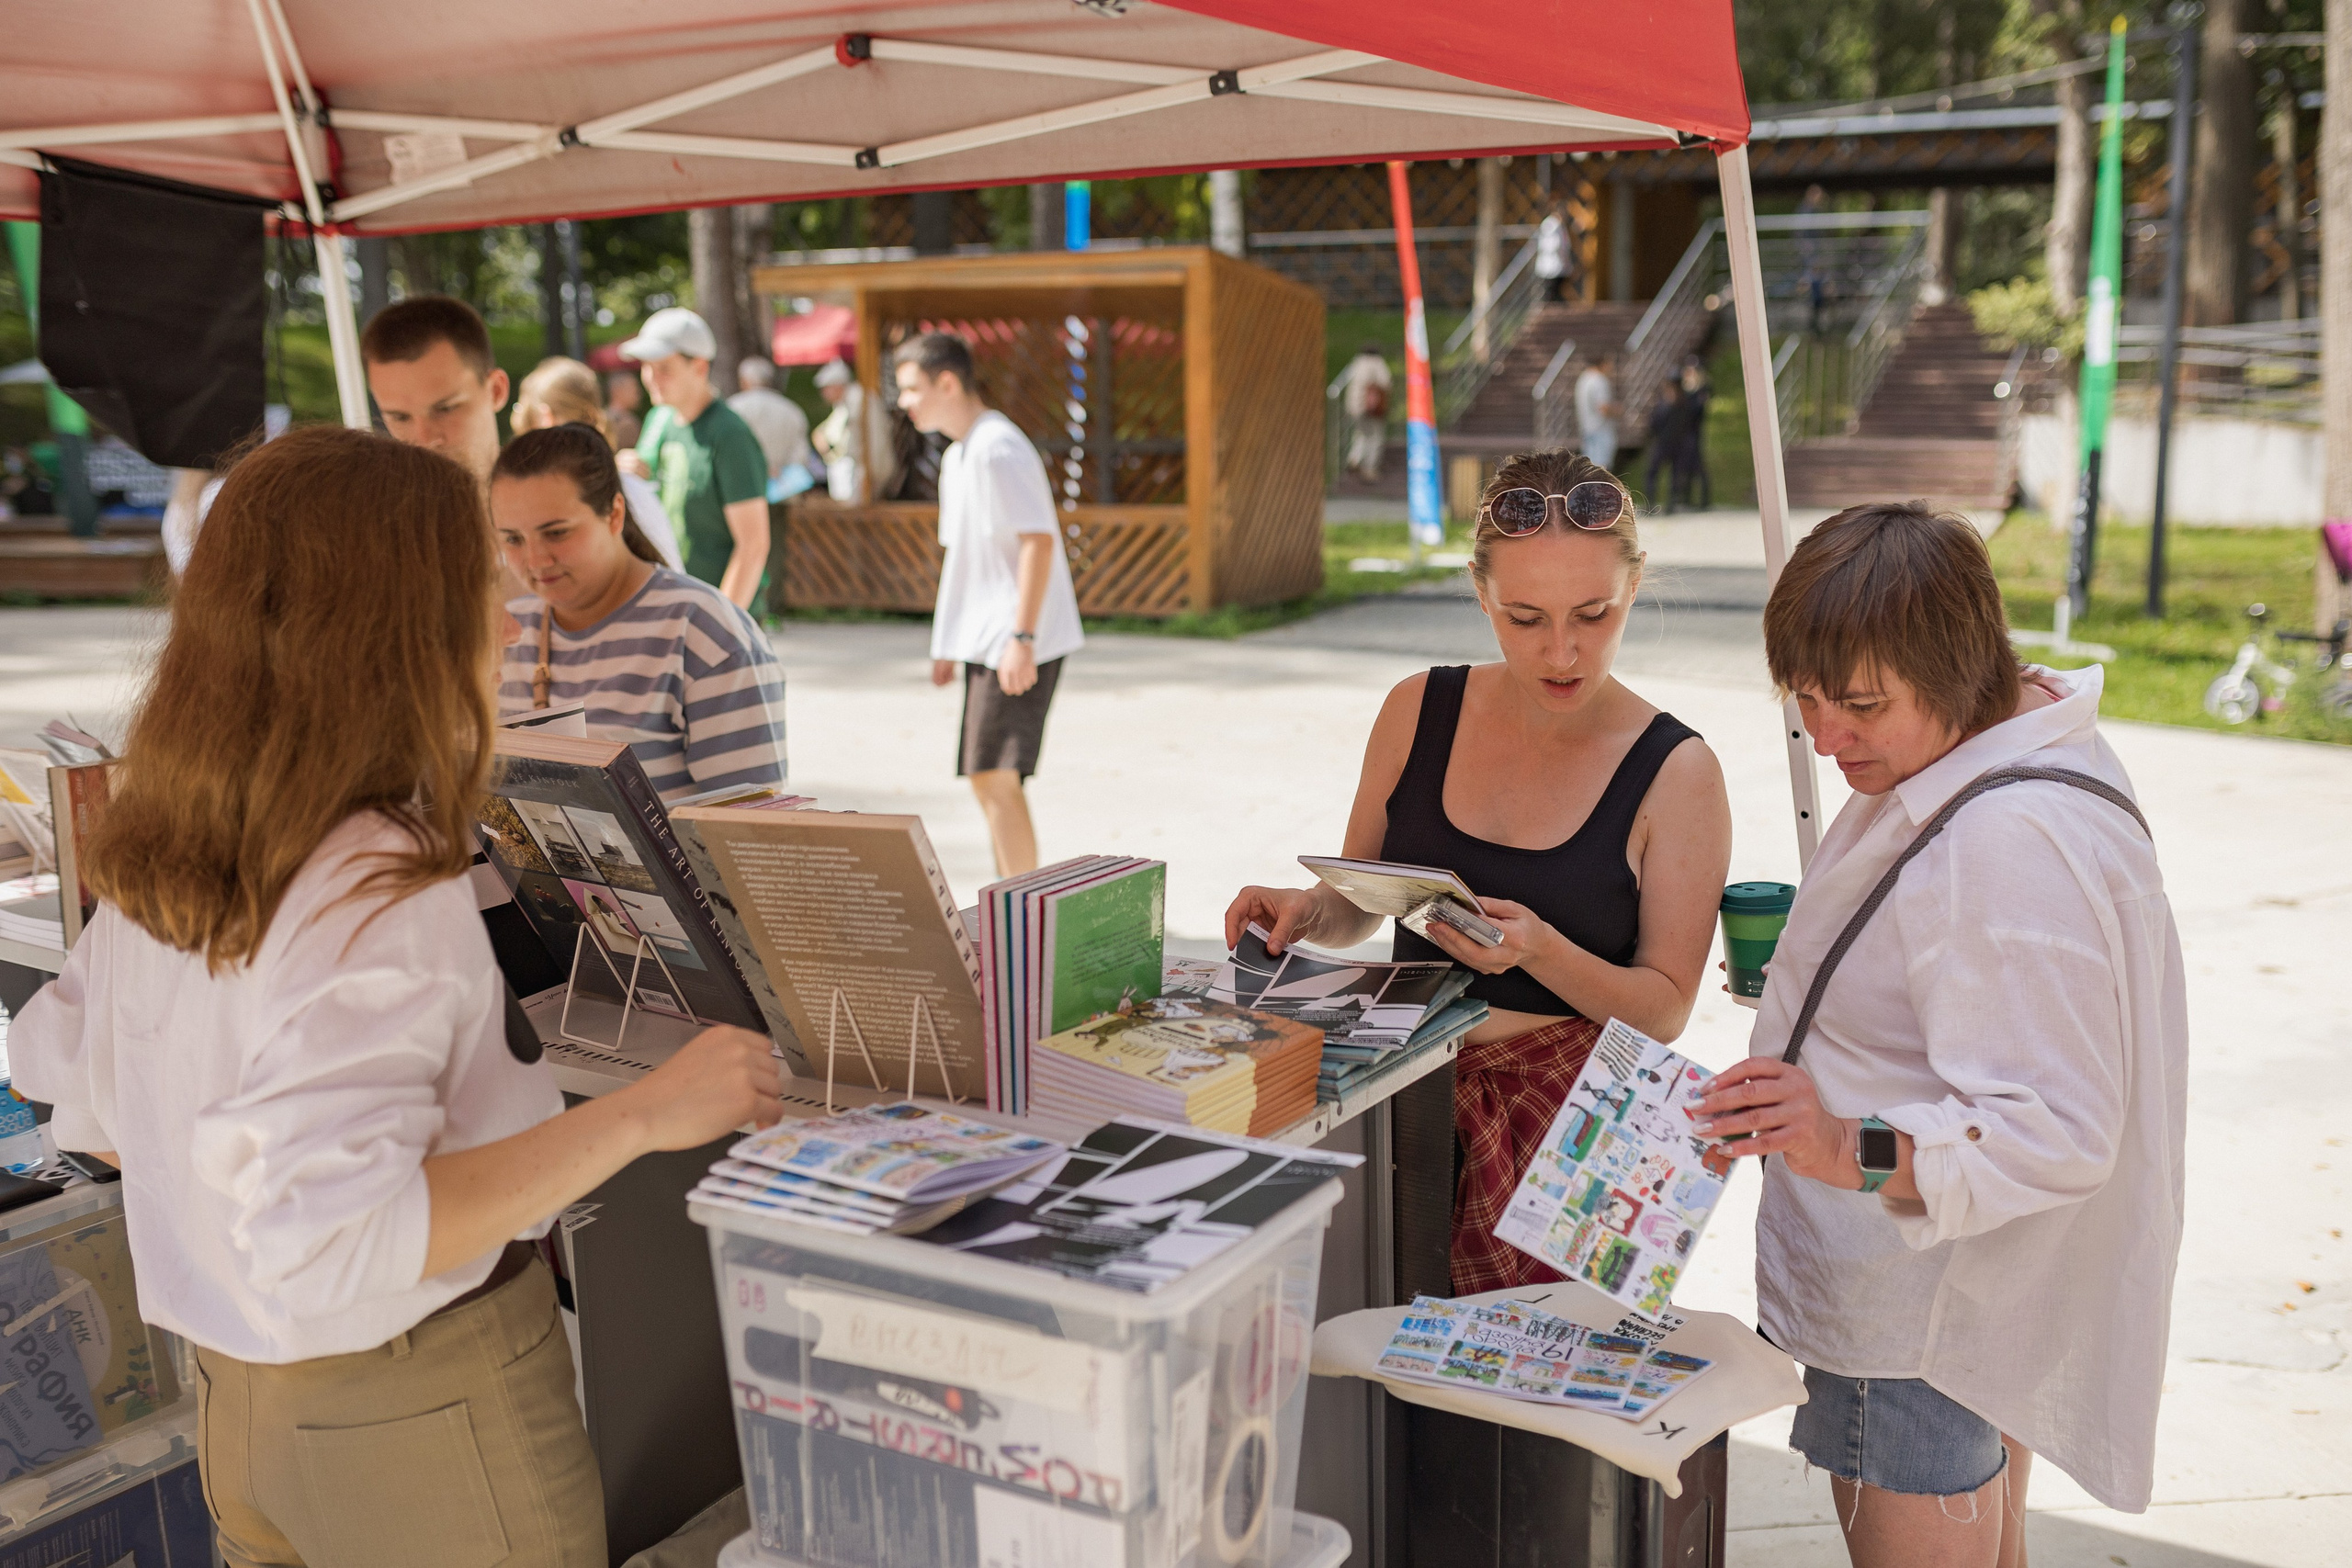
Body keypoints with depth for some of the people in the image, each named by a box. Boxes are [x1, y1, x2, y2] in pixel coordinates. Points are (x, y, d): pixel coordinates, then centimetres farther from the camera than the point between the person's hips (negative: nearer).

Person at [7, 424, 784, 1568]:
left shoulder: (148, 859, -1)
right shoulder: (383, 894, -28)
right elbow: (333, 1245, -33)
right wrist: (639, 1115, -33)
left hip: (234, 1391, 8)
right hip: (421, 1412, -8)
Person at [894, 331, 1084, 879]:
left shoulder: (997, 448, -14)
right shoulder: (957, 457, 17)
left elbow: (1038, 540, -21)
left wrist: (1022, 637, -26)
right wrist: (947, 642, 22)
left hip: (1016, 645, -10)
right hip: (983, 641, 10)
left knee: (993, 776, -12)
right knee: (992, 780, 13)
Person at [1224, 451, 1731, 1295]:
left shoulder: (1675, 773, -4)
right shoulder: (1418, 711, 5)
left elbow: (1665, 1008, -3)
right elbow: (1357, 907, 15)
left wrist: (1542, 951, -20)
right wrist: (1305, 912, -7)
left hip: (1571, 1109, -2)